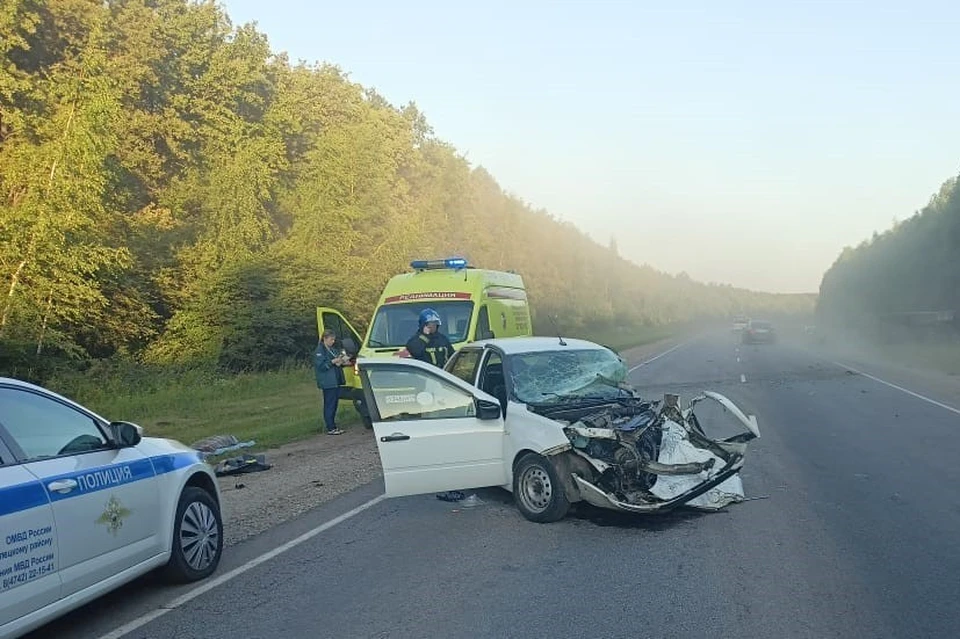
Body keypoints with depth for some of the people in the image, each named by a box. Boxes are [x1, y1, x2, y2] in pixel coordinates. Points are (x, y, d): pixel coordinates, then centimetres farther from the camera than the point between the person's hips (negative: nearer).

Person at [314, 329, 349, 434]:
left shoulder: (331, 350, 17)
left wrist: (343, 363, 6)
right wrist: (333, 361, -21)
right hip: (328, 383, -9)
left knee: (334, 405, 11)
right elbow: (321, 366, -17)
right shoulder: (320, 351, -9)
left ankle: (333, 427, 17)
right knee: (329, 405, -6)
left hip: (336, 381, 9)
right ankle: (330, 429, -3)